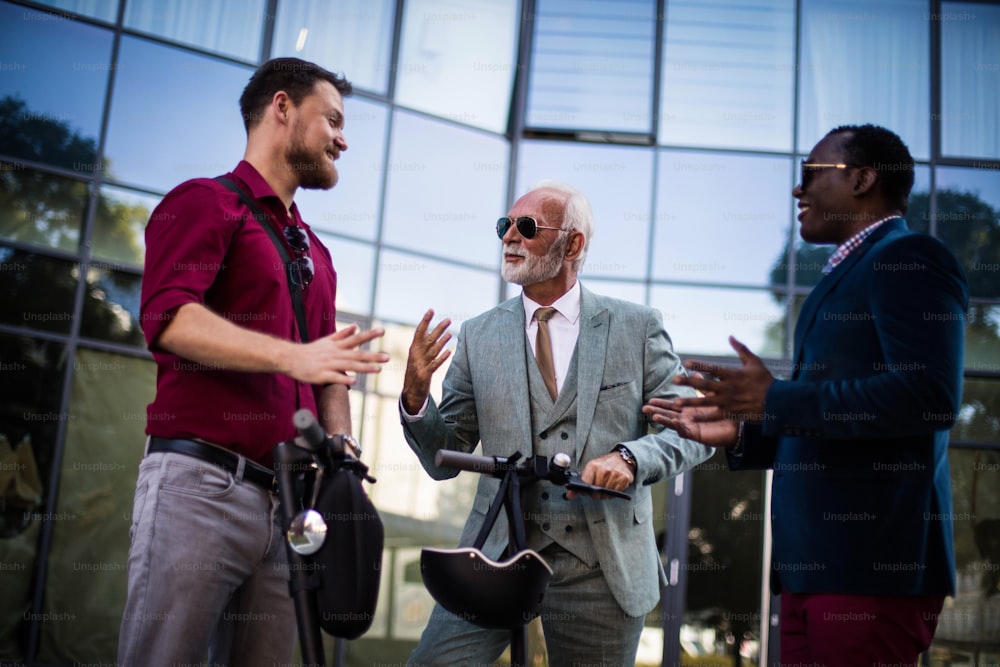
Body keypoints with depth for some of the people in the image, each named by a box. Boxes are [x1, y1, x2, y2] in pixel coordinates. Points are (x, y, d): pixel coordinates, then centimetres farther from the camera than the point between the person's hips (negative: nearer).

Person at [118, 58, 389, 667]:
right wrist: (291, 356, -24)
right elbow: (169, 315, -14)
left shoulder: (315, 253, 26)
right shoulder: (206, 202, 3)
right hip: (200, 480, -7)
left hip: (289, 501, 7)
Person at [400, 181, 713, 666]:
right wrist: (415, 395, -12)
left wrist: (630, 458, -17)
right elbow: (444, 461, 7)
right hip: (497, 554, 1)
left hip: (603, 567, -1)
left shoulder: (636, 327, 2)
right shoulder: (478, 336, 6)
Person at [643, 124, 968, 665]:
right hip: (815, 561, 9)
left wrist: (774, 400, -18)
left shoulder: (909, 258, -6)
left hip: (872, 562, -9)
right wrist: (741, 433, 13)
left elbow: (931, 396, -21)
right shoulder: (845, 276, 24)